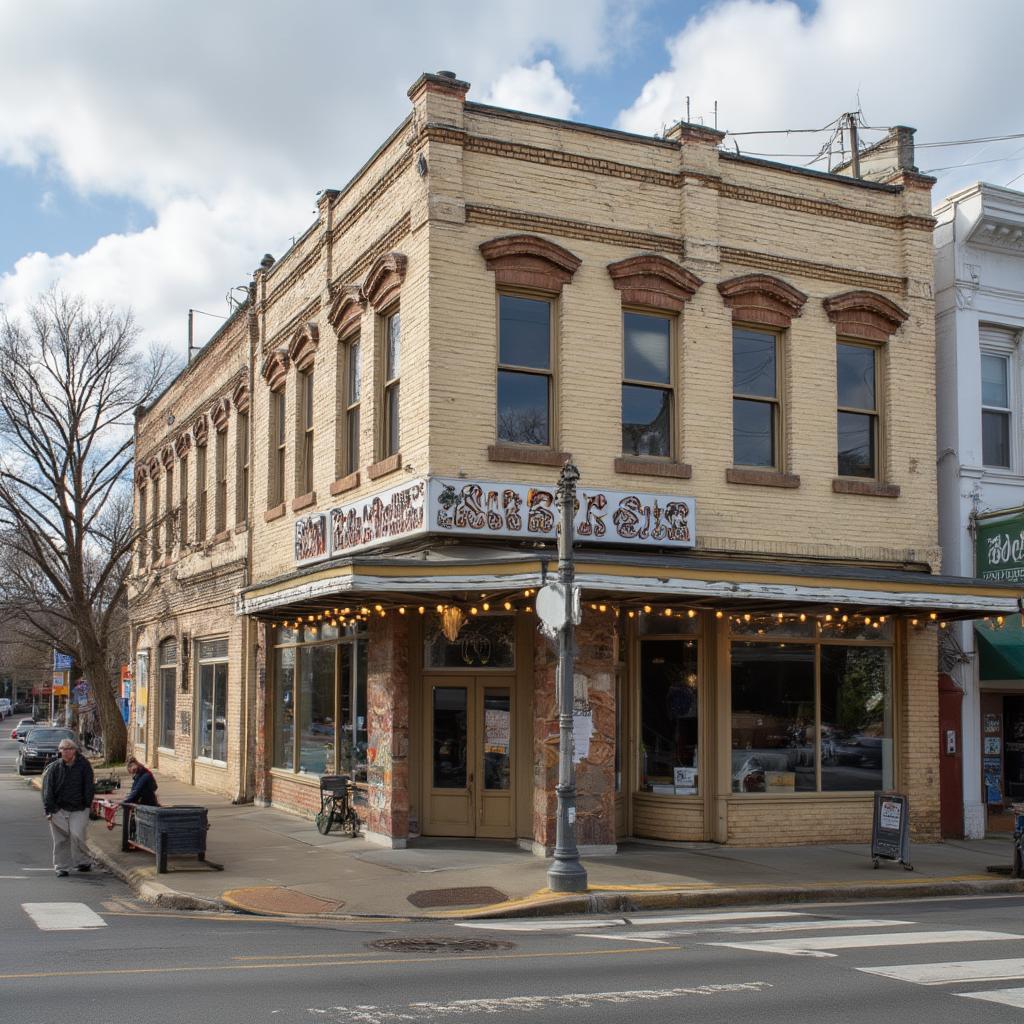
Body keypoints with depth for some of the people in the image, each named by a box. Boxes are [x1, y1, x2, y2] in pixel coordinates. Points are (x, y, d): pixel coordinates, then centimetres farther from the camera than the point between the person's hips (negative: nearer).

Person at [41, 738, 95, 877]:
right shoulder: (54, 768, -2)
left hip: (79, 809, -1)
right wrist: (49, 810, -7)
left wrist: (87, 805, -1)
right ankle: (62, 867, 16)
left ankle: (83, 862, 7)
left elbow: (89, 787, 3)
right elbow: (47, 790, -1)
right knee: (60, 839, 4)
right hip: (59, 809, 1)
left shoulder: (83, 765, -2)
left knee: (76, 834, -13)